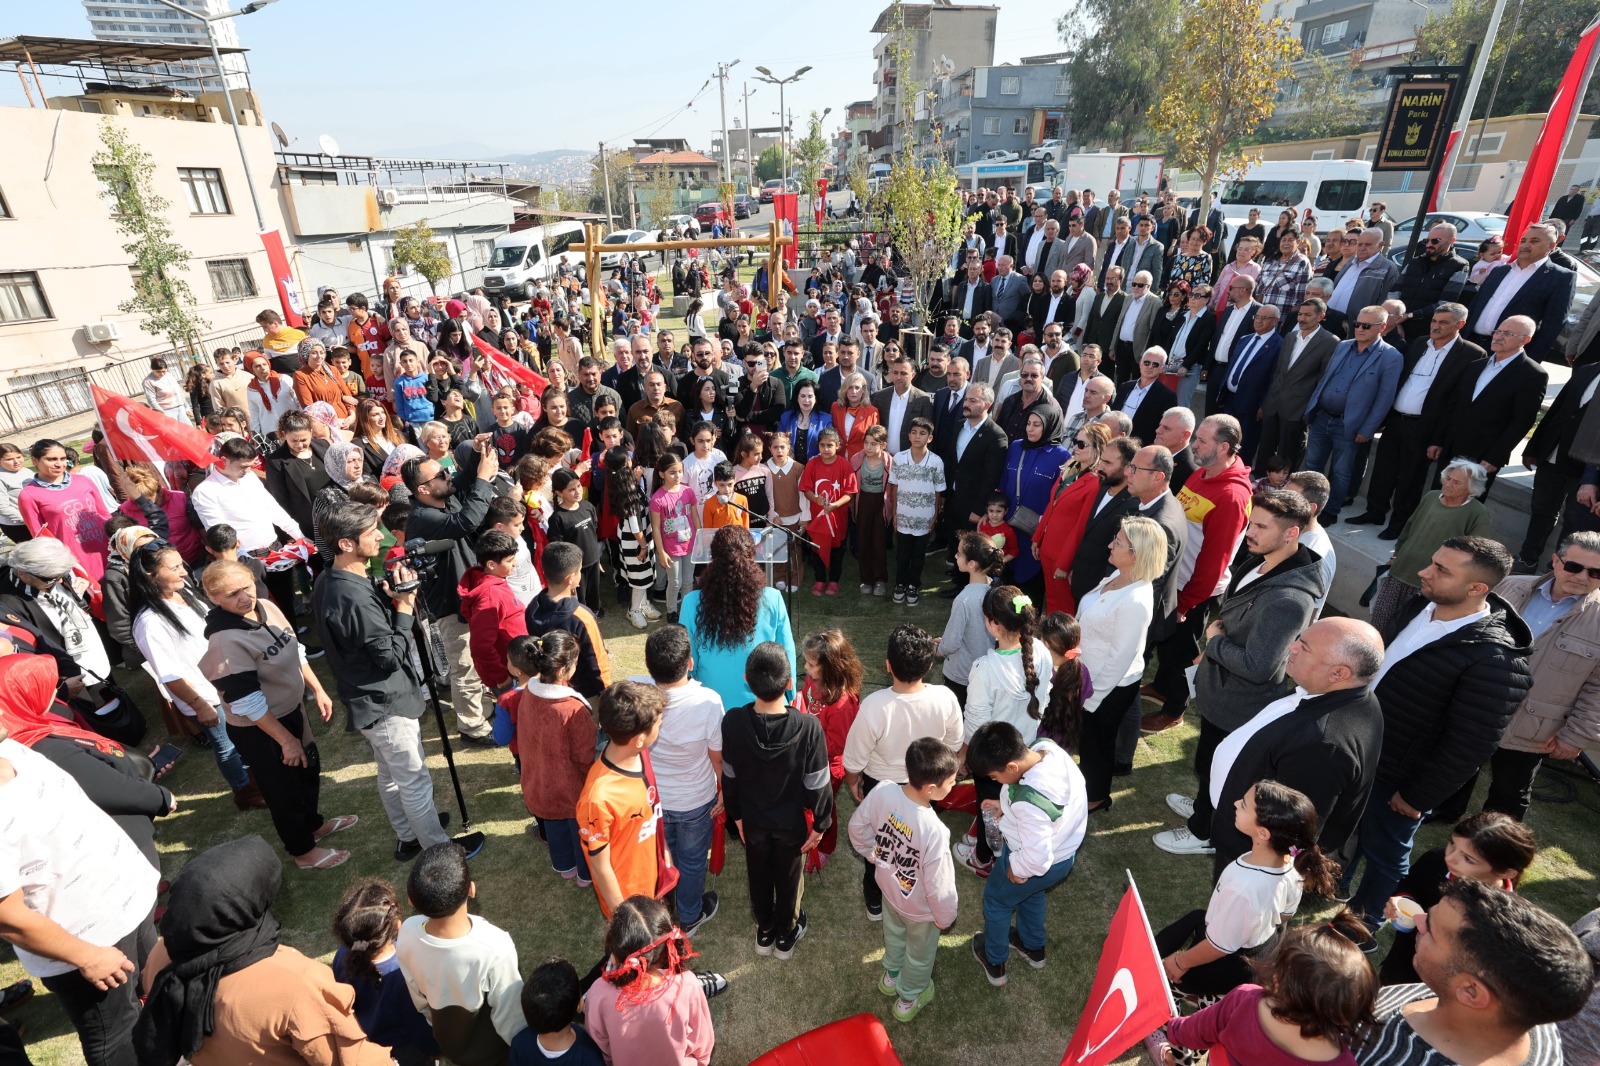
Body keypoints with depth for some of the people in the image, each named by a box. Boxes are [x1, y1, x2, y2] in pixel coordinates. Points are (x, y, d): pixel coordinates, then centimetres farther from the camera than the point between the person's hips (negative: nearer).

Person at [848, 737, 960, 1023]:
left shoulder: (882, 791, -29)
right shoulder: (934, 831, -43)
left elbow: (857, 825, -9)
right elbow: (938, 886, -27)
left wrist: (872, 854, 10)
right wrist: (946, 917, -6)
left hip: (888, 886, 5)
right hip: (920, 907, -5)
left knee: (893, 934, 36)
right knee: (920, 954, 29)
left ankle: (891, 976, 64)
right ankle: (908, 1000, 55)